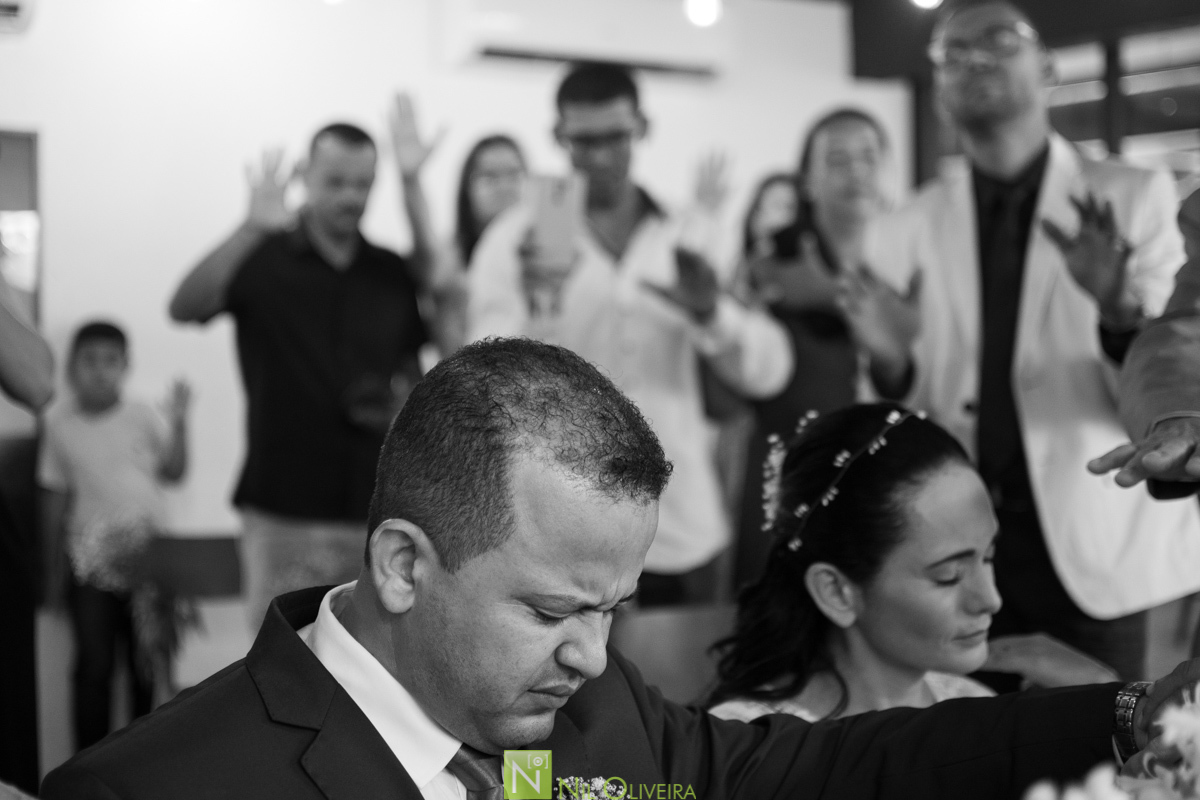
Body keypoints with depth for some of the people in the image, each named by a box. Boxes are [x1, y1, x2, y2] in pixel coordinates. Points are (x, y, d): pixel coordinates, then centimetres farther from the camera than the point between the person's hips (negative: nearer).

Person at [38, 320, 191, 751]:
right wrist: (53, 570, 9)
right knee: (93, 664, 1)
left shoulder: (141, 416, 1)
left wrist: (178, 422, -6)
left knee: (149, 664, 3)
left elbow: (173, 472, 7)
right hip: (92, 562, 0)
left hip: (148, 554, 0)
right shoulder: (59, 424, 0)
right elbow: (54, 498, 7)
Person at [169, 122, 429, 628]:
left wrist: (406, 405, -4)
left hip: (376, 511, 3)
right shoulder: (263, 259, -3)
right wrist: (250, 228, -35)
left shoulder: (393, 273, 9)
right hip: (285, 511, -3)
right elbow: (184, 308, -21)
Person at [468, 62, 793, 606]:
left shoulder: (686, 237, 7)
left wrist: (711, 313, -20)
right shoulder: (516, 241, 0)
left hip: (684, 531, 3)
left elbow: (766, 373, 0)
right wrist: (533, 309, -30)